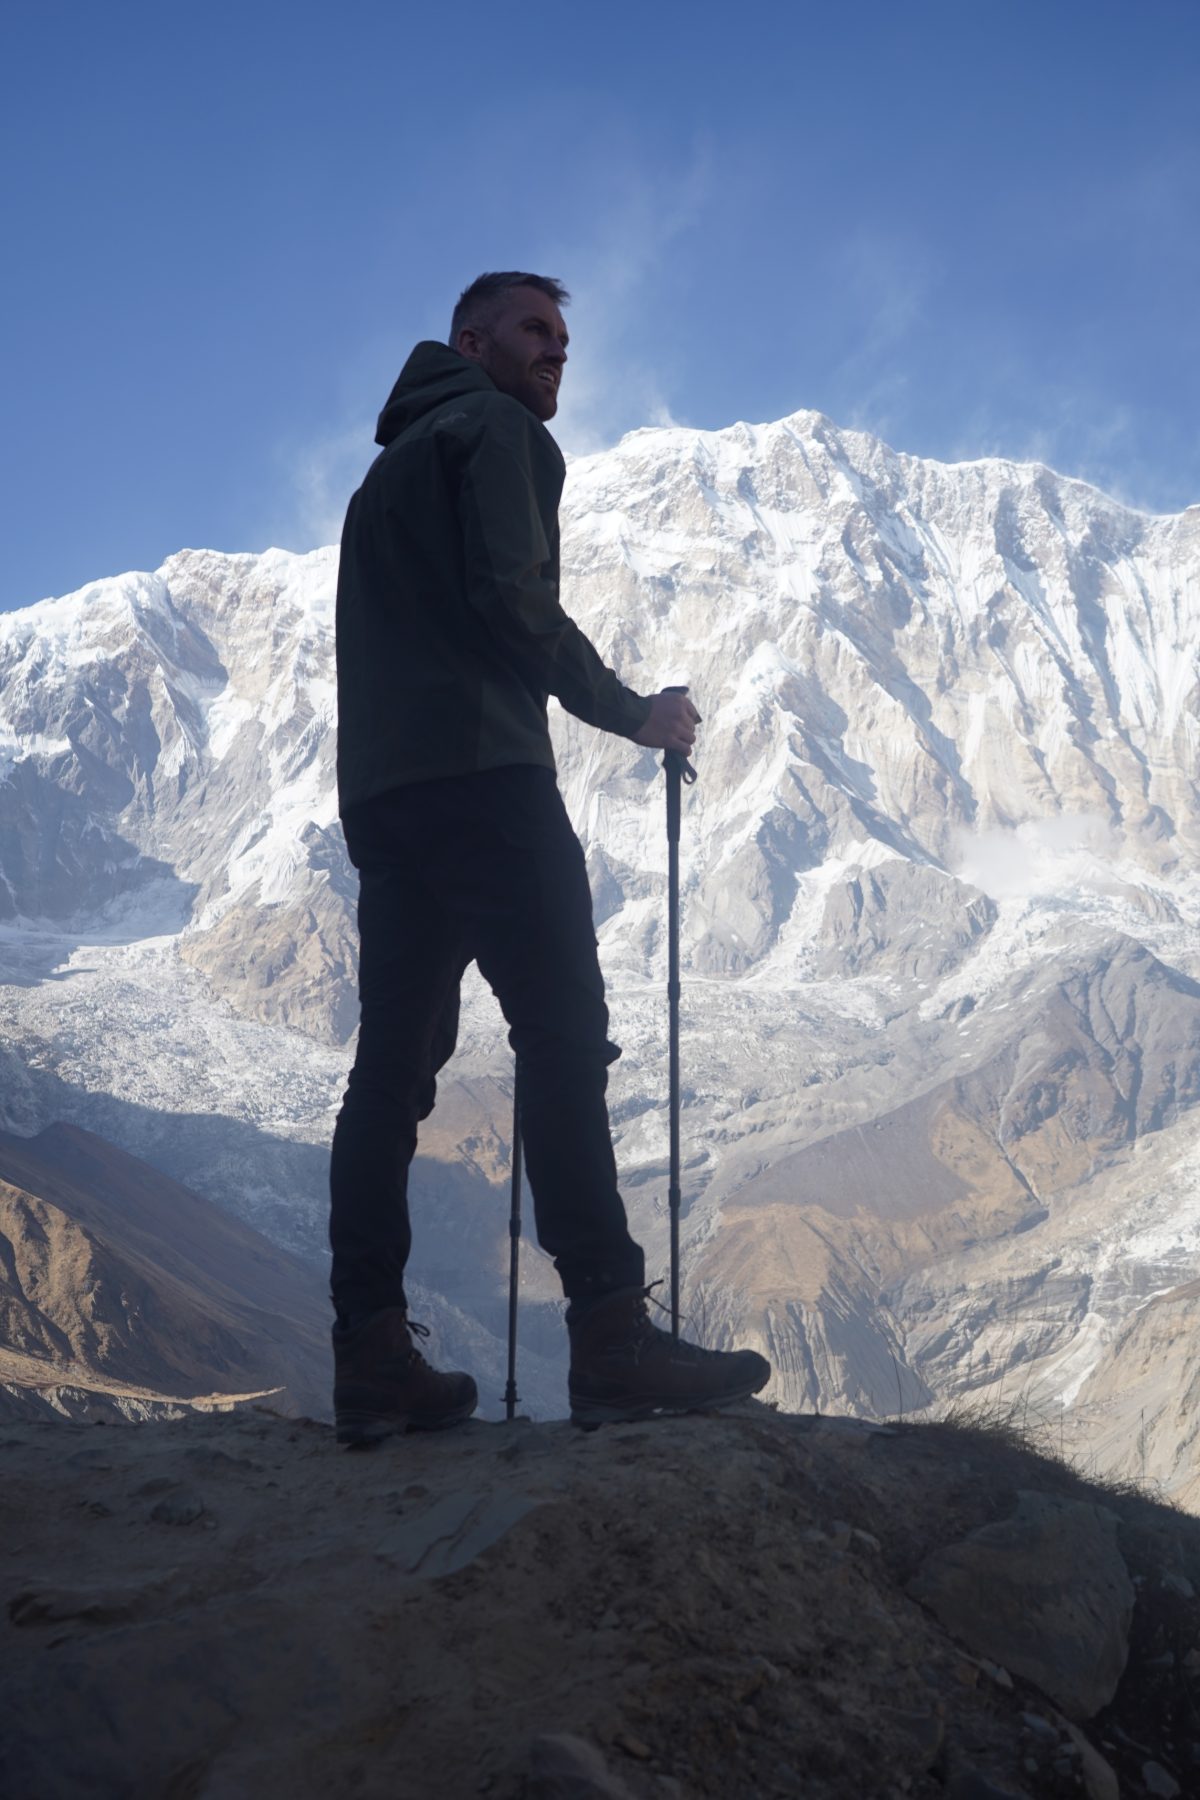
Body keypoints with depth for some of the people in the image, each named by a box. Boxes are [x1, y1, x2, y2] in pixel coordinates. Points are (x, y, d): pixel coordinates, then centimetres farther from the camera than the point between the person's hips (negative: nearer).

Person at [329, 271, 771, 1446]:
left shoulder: (392, 465, 31)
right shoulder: (499, 432, 4)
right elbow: (514, 597, -12)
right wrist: (630, 712, -4)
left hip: (379, 793, 9)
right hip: (481, 771, -9)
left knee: (393, 1064, 3)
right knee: (564, 1041, -12)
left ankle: (372, 1359, -1)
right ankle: (611, 1334, -18)